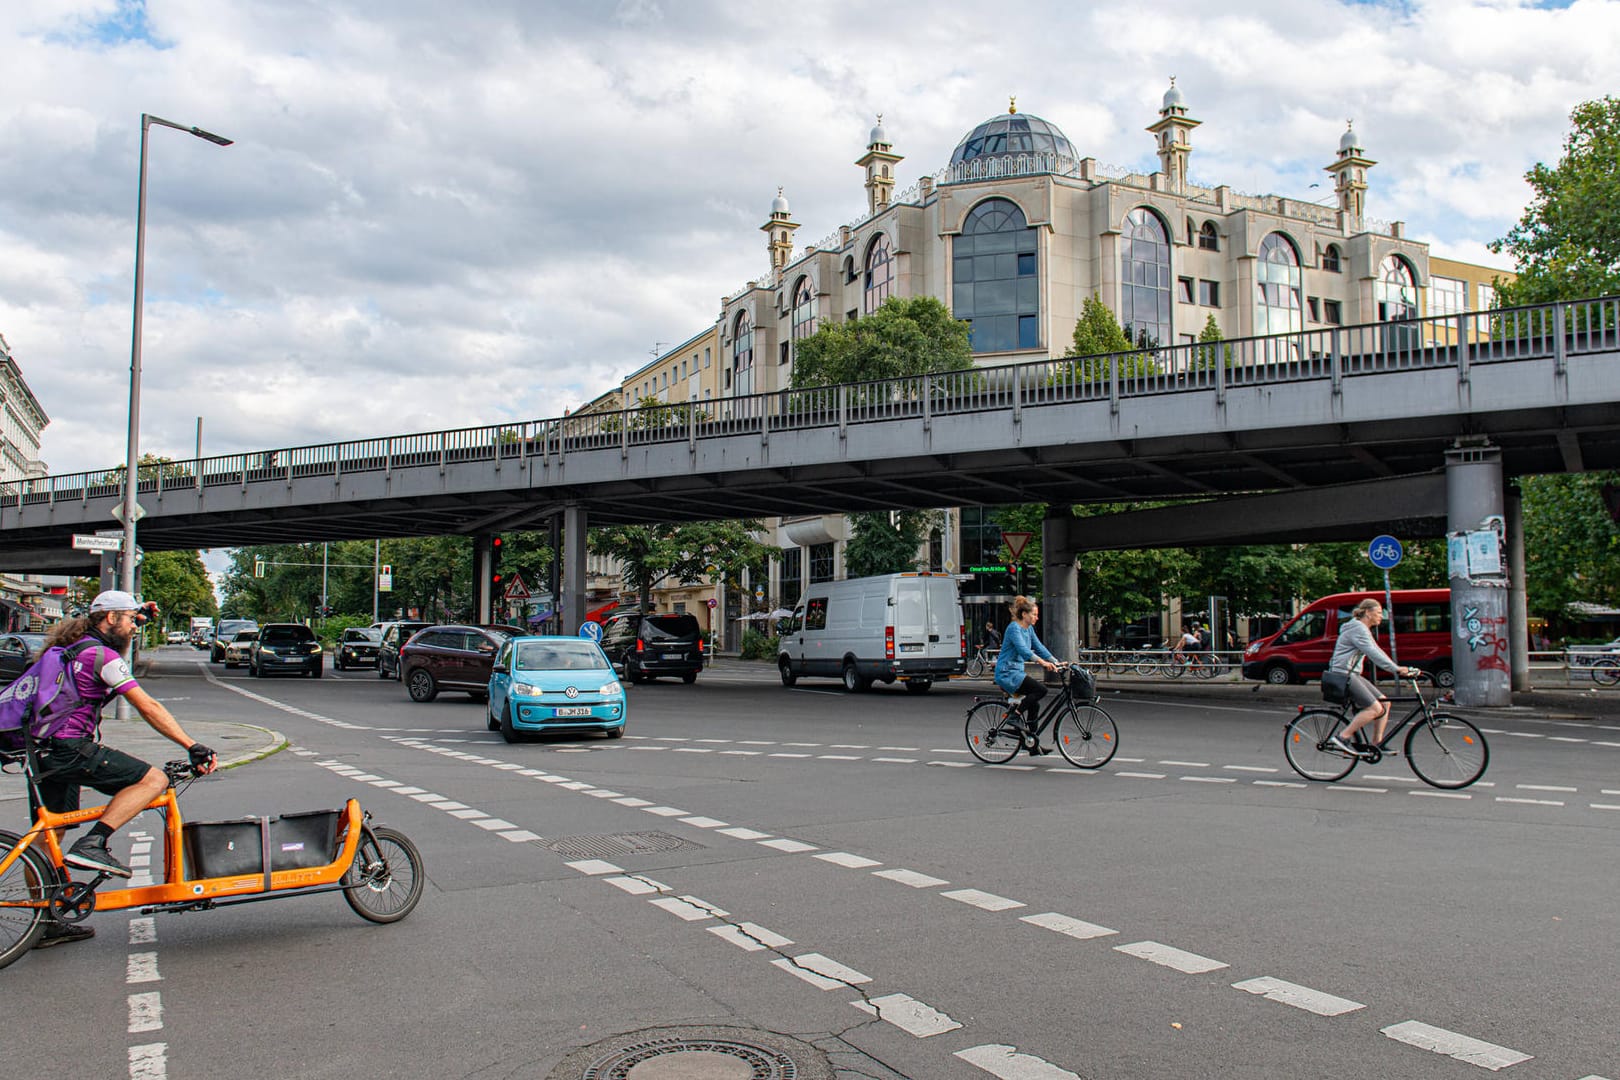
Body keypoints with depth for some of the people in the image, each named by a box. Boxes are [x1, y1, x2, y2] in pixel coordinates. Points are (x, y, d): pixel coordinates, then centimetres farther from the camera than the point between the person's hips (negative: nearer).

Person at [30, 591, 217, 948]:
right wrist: (193, 746, -17)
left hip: (42, 750, 10)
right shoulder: (102, 655, -10)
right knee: (153, 780, -12)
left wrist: (136, 614, 45)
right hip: (70, 747, -10)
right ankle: (92, 845, -19)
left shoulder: (70, 646, 17)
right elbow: (148, 708, -16)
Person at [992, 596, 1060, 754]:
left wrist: (1056, 662, 1)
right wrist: (1042, 662, -39)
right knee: (1041, 690, -21)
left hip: (1016, 673, 9)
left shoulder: (1029, 629, 13)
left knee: (1034, 704, 5)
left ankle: (1034, 745, 11)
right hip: (1007, 674, -9)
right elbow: (1023, 650, -29)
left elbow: (1039, 647, 13)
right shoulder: (1014, 628, -15)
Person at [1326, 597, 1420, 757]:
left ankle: (1377, 743, 8)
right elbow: (1373, 654, -23)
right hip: (1343, 675, -11)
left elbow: (1377, 653, 18)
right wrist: (1396, 669, -26)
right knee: (1375, 708, -18)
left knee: (1384, 702, 6)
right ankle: (1342, 738, -15)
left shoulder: (1364, 630, 20)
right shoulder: (1357, 628, -13)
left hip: (1352, 675, 11)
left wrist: (1399, 669, 8)